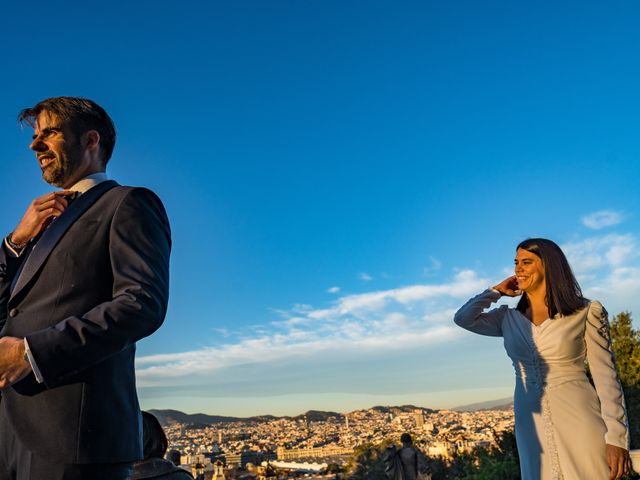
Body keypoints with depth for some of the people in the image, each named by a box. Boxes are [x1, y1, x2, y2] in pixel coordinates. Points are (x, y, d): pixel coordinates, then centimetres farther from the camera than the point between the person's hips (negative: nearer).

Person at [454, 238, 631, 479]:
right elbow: (463, 318, 0)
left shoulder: (586, 313, -4)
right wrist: (498, 291, 7)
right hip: (532, 427, 4)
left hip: (579, 422, -3)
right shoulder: (509, 319, 8)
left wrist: (617, 438, -11)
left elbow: (606, 378, -6)